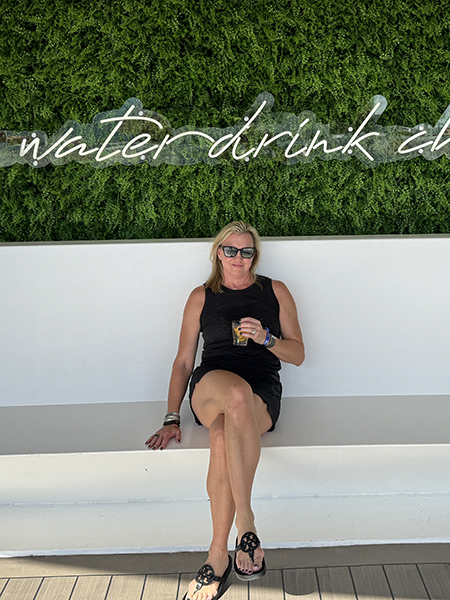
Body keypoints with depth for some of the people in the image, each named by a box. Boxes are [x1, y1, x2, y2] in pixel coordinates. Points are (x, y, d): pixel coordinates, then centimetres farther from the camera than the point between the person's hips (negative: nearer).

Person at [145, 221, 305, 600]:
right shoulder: (202, 297, 18)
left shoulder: (275, 292, 17)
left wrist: (266, 337, -7)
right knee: (238, 393, -39)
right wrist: (172, 419, 4)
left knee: (222, 439, -36)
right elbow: (183, 361, 15)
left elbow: (298, 354, 14)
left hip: (263, 391, 0)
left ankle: (218, 556, -23)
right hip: (210, 386, 0)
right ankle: (246, 523, -31)